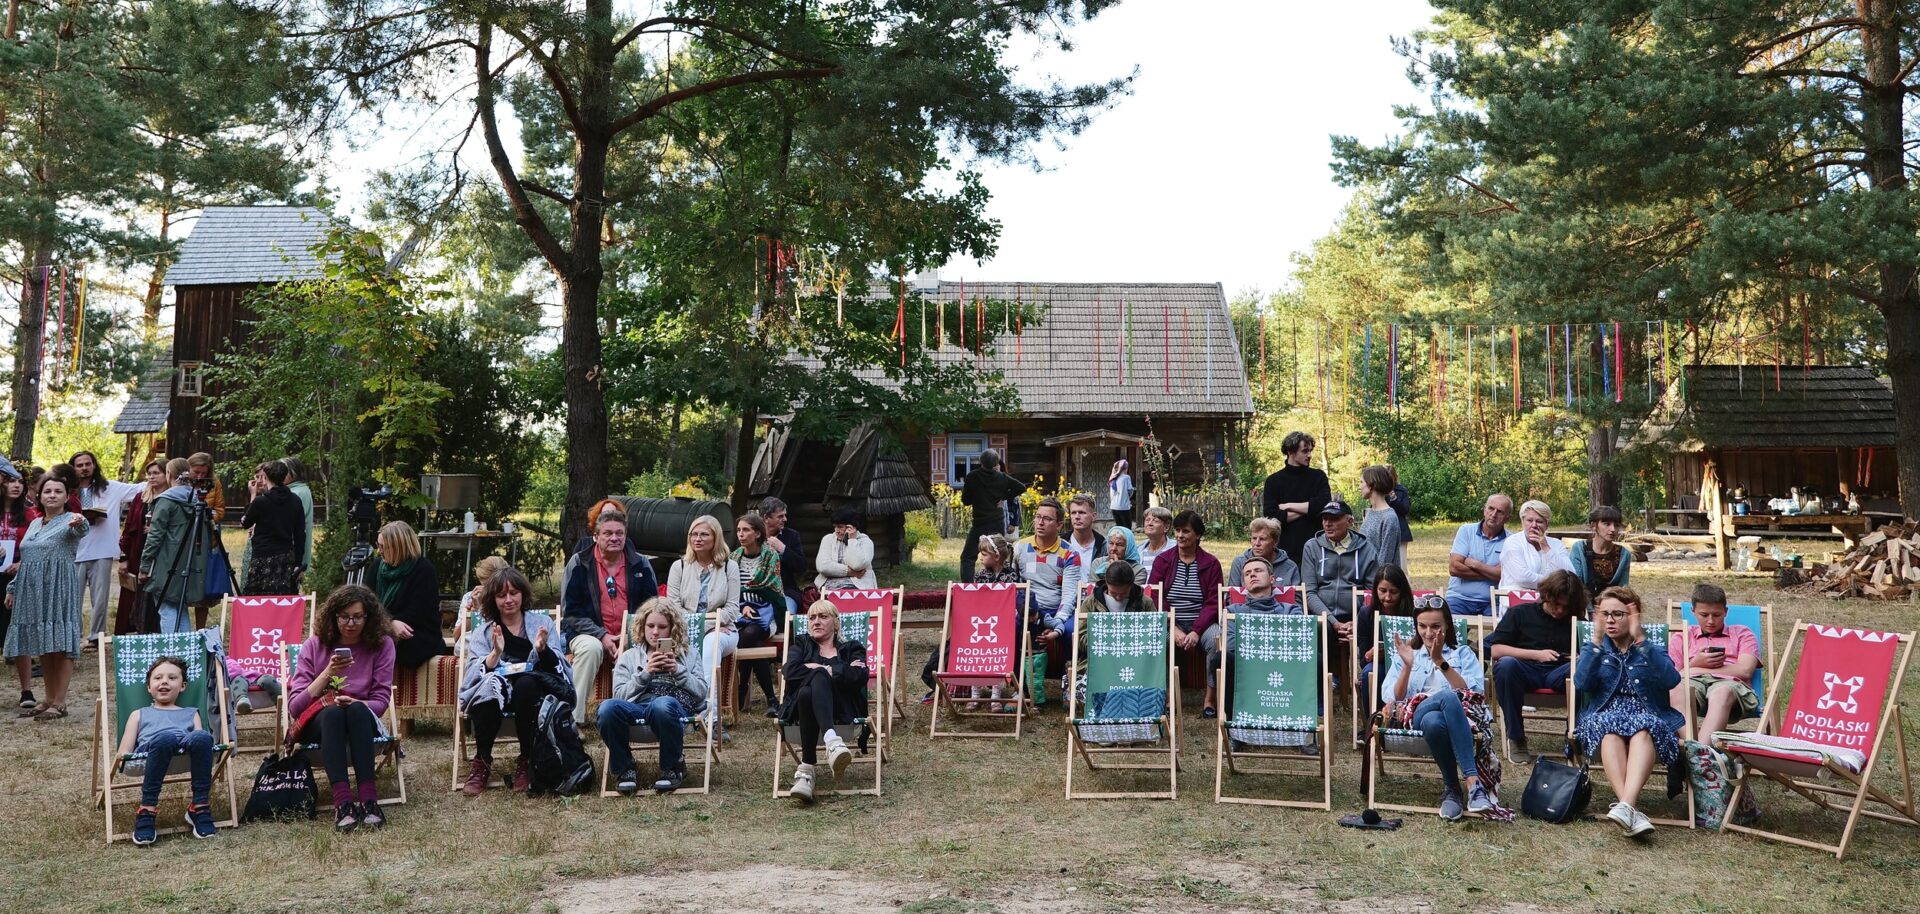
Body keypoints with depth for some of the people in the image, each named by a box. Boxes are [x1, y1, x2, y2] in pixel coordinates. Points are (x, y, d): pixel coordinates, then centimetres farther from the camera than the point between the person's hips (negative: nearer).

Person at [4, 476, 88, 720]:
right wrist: (12, 589, 21)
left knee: (60, 645, -6)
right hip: (33, 591, 7)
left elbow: (81, 529, -30)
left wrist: (79, 523, -52)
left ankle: (60, 702, -4)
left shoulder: (70, 520, -4)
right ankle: (49, 700, 17)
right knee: (43, 646, 10)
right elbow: (25, 559, 24)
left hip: (59, 590, -7)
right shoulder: (34, 524, 17)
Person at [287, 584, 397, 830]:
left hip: (362, 720, 0)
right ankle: (343, 801, -49)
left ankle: (368, 798, -45)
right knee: (332, 712, -35)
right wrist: (327, 673, -20)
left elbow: (381, 701, -2)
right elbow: (295, 706, -8)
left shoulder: (381, 644, -1)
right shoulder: (315, 644, -1)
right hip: (318, 722, 0)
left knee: (357, 710, -35)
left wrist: (355, 703, -23)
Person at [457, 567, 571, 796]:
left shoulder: (542, 623, 17)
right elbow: (473, 674, -1)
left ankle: (527, 762, -21)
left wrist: (543, 649, -16)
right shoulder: (482, 631, 17)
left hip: (535, 692, 0)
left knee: (525, 684, -34)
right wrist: (496, 653, -18)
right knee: (493, 684, -34)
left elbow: (558, 668, 4)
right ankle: (482, 763, -20)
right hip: (495, 698, 0)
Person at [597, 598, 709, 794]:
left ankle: (672, 767, -14)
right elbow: (619, 695, 11)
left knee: (662, 704, -41)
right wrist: (645, 674, -2)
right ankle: (624, 768, -10)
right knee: (608, 707, -34)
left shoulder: (687, 653, 24)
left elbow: (701, 692, 13)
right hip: (636, 709, 2)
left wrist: (678, 670, -1)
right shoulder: (629, 657, 25)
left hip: (677, 708, -1)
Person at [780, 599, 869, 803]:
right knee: (807, 691, -35)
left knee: (817, 678, -35)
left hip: (843, 711, -1)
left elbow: (859, 677, 0)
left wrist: (815, 668, -2)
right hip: (802, 706, 1)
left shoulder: (852, 649, 26)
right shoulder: (801, 645, 29)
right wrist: (841, 671, 0)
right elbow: (791, 671, 4)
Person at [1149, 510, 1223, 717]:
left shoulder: (1211, 563, 7)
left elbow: (1213, 603, 0)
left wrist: (1196, 632, -16)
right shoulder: (1162, 560, 9)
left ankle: (1210, 700, -21)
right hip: (1171, 622, 0)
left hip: (1202, 622, 0)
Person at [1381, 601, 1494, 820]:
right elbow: (1393, 699, 12)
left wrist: (1440, 661, -4)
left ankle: (1452, 789, -33)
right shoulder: (1405, 654, 27)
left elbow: (1473, 694, 3)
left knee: (1433, 721, -42)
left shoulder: (1463, 653, 23)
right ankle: (1472, 782, -35)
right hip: (1414, 718, 1)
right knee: (1448, 696, -39)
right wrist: (1407, 666, -2)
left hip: (1463, 715, -1)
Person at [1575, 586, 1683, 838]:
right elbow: (1581, 683, -2)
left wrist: (1640, 640, -12)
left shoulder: (1653, 650, 19)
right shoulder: (1593, 649, 20)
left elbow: (1671, 680, -6)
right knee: (1610, 728, -36)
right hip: (1603, 716, 0)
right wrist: (1597, 639, -7)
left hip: (1647, 716, 0)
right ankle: (1632, 812, -51)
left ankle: (1625, 805, -55)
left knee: (1643, 729, -36)